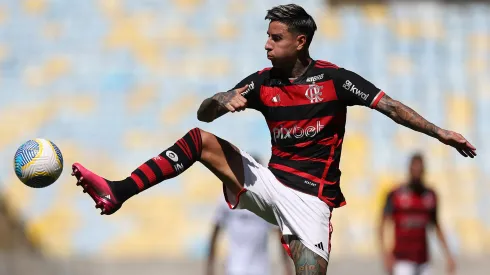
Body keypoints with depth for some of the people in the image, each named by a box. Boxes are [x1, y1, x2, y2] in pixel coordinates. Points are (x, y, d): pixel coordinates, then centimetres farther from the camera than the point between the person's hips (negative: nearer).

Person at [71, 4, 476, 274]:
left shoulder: (332, 78, -8)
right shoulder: (262, 82, 4)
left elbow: (390, 106, -11)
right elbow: (204, 114, 6)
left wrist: (439, 133, -21)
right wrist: (221, 101, -18)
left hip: (310, 198, -4)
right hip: (270, 182, 4)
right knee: (200, 140, -8)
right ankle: (117, 193, -15)